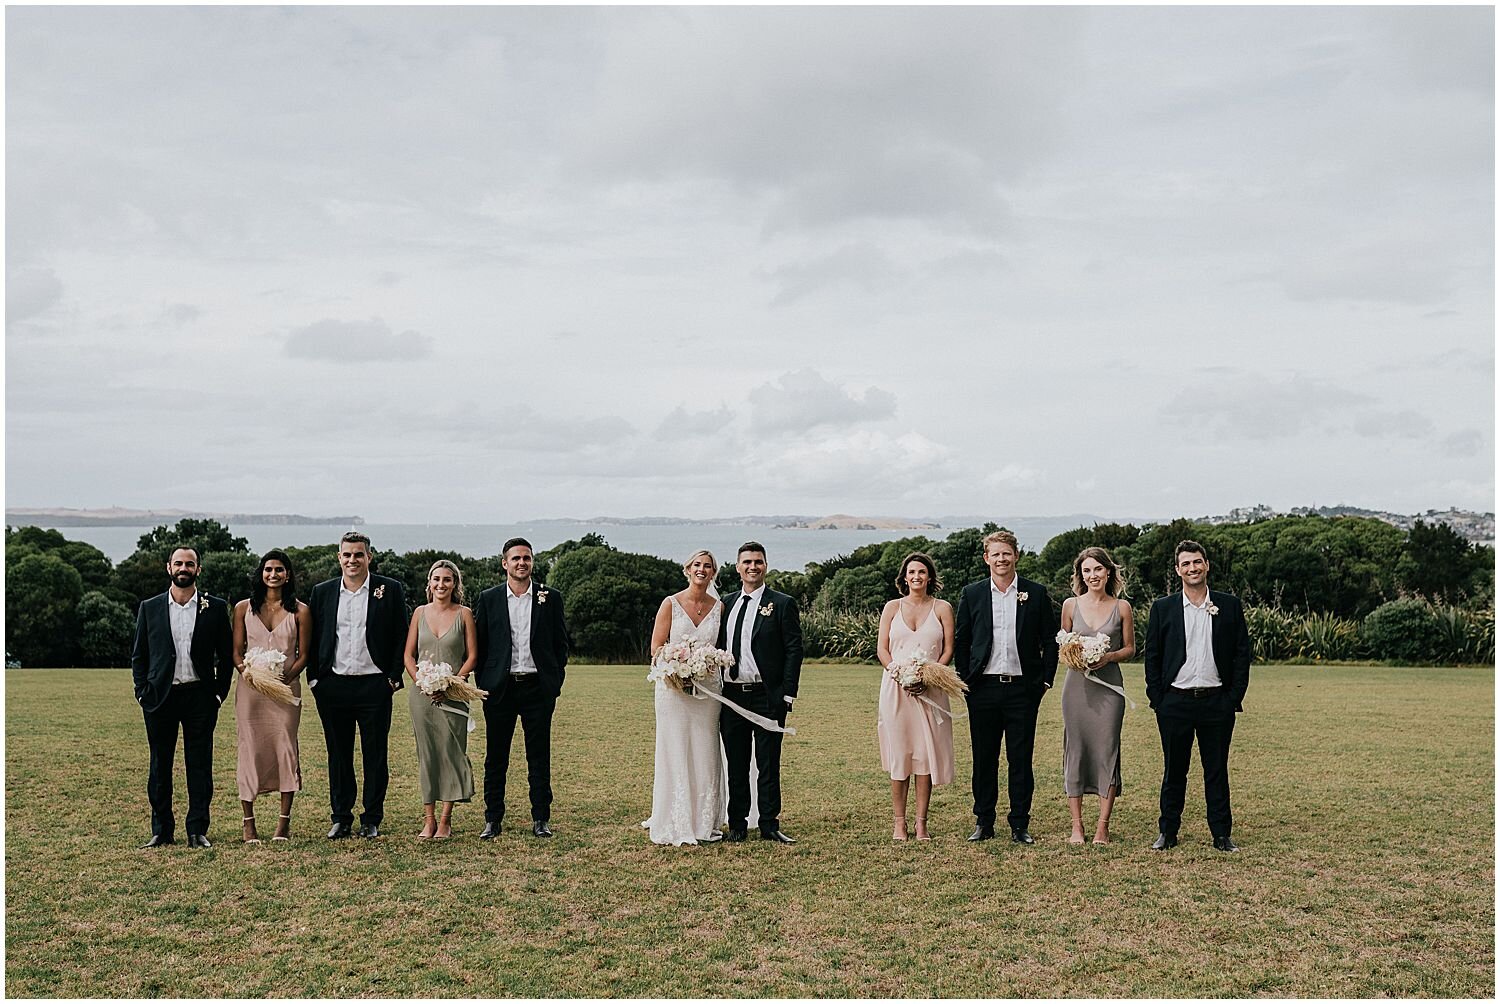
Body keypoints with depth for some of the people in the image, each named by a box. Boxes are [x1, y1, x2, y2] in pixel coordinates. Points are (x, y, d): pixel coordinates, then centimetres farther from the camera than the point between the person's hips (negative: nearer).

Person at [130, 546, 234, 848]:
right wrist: (142, 693, 1)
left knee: (200, 766, 1)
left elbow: (226, 655, 7)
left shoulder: (216, 608, 4)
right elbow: (138, 655, 10)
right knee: (160, 766, 6)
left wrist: (220, 693, 0)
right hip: (160, 697, 1)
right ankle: (161, 831, 14)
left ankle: (197, 831, 7)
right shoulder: (149, 608, 7)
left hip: (200, 696, -1)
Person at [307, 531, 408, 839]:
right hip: (332, 686, 2)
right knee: (338, 755, 9)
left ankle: (372, 820, 13)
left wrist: (394, 677, -5)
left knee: (375, 756, 4)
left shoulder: (390, 590, 0)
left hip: (374, 686, -2)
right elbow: (313, 639, 11)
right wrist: (314, 678, 3)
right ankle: (341, 818, 19)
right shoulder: (322, 592, 8)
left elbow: (400, 637, 1)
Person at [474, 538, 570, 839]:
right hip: (499, 688, 0)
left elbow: (560, 642, 8)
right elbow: (479, 644, 7)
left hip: (538, 687, 0)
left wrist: (555, 681, 2)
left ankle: (541, 819, 13)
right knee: (495, 757, 5)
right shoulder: (488, 598, 5)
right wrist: (483, 684, 2)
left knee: (539, 757, 5)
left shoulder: (550, 597, 4)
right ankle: (493, 820, 13)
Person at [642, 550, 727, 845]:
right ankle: (674, 824, 5)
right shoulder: (671, 604, 0)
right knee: (675, 754, -2)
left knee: (705, 754, 5)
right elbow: (656, 648, -2)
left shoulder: (719, 608, 8)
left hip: (707, 687, 3)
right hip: (674, 686, -3)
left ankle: (705, 823, 13)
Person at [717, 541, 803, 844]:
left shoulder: (782, 604, -1)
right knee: (736, 764, 9)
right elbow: (719, 647, 15)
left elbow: (794, 650, -5)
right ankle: (737, 825, 17)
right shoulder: (727, 604, 13)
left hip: (767, 697, -4)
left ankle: (770, 825, 9)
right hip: (732, 694, 4)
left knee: (769, 764, 2)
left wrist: (787, 694, -11)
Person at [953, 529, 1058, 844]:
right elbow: (960, 641, 9)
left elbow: (1051, 639, 6)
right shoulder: (971, 594, 6)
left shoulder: (1036, 593, 3)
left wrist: (1045, 679, 0)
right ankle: (983, 822, 16)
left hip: (1023, 687, -1)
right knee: (984, 759, 6)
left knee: (1021, 759, 4)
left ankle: (1019, 824, 13)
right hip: (983, 688, 1)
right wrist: (964, 679, 2)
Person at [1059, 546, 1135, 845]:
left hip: (1109, 684, -1)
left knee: (1107, 750, -3)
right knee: (1075, 749, 0)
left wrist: (1109, 657, -10)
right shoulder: (1071, 605, 6)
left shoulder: (1122, 607, 4)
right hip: (1077, 684, 1)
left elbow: (1130, 648, 9)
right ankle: (1076, 826, 7)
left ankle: (1102, 826, 4)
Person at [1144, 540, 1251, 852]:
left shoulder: (1229, 606, 5)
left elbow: (1242, 653, 5)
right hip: (1175, 703, 0)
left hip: (1217, 701, 0)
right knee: (1174, 770, 7)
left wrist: (1235, 697, -2)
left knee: (1217, 770, 7)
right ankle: (1167, 832, 16)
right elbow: (1152, 656, 5)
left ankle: (1222, 835, 14)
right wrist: (1157, 700, -2)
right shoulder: (1163, 608, 4)